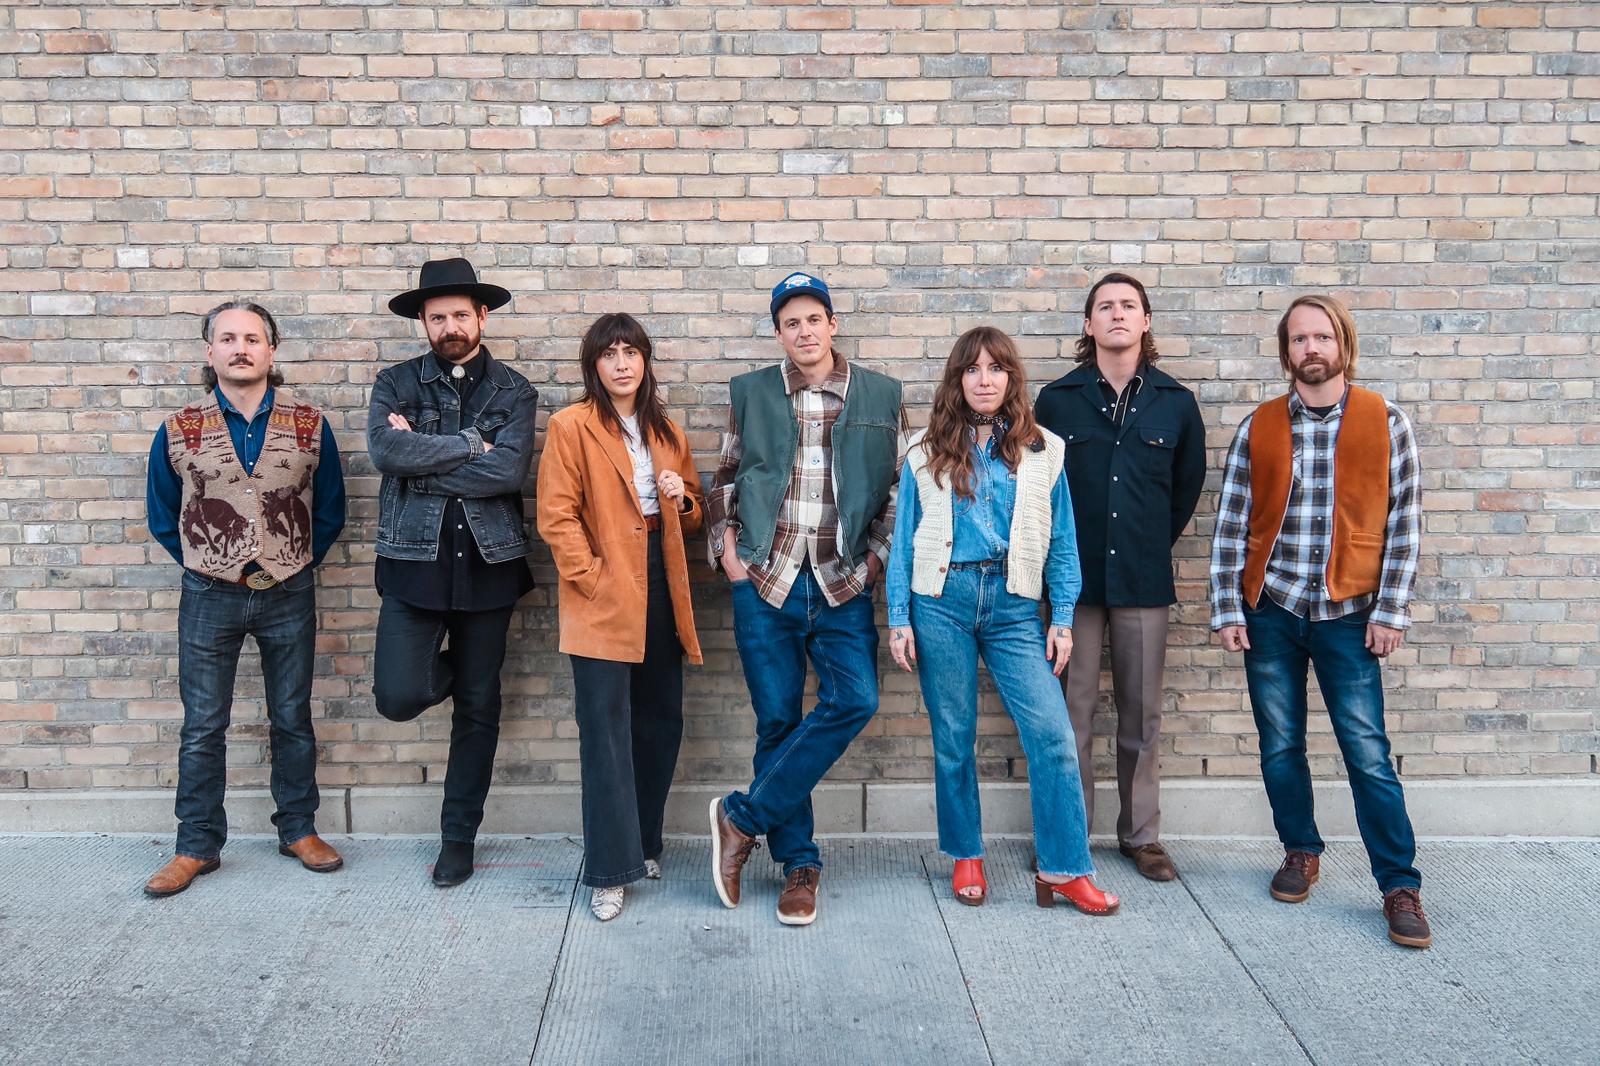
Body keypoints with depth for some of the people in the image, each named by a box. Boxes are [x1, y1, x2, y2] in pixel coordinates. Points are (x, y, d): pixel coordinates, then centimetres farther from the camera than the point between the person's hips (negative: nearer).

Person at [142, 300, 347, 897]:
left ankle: (298, 829, 26)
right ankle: (197, 846, 18)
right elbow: (163, 518, 9)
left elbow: (330, 511, 7)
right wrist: (207, 566, 5)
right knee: (202, 726, 5)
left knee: (292, 718, 11)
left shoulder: (310, 426, -1)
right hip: (209, 599, 0)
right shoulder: (178, 433, -2)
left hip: (289, 595, 0)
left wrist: (296, 564, 3)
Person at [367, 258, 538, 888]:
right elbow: (385, 451, -14)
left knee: (478, 707, 8)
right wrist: (469, 443, -12)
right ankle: (443, 670, 26)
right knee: (398, 698, -12)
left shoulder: (513, 391, 4)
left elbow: (508, 469, -13)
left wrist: (423, 459, -11)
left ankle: (459, 836, 24)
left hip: (488, 563, 0)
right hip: (414, 561, 0)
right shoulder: (396, 383, 5)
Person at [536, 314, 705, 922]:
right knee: (606, 732, -3)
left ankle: (643, 842, 29)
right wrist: (592, 578, -13)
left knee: (661, 723, 11)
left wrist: (683, 500, 0)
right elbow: (557, 516, -8)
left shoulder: (667, 433, 14)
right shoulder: (572, 427, -3)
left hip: (660, 596, 6)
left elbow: (695, 516, 22)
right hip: (604, 600, -6)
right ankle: (611, 870, 5)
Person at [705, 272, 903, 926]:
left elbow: (899, 486, 9)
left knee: (854, 701, -16)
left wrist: (876, 557, 0)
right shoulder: (750, 393, 8)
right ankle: (798, 863, 17)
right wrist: (726, 549, 4)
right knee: (777, 722, 3)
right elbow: (724, 480, 15)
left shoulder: (881, 396, 6)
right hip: (765, 580, 0)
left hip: (842, 584, 0)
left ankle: (745, 818, -1)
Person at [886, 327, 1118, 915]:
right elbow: (904, 541, 7)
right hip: (942, 601, 0)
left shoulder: (1042, 451, 7)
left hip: (1012, 605, 0)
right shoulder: (927, 453, 6)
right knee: (953, 736, 7)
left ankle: (1065, 870, 2)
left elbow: (1061, 543, 8)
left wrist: (1063, 619, 2)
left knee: (1052, 734, -9)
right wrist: (898, 619, 2)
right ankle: (966, 857, 23)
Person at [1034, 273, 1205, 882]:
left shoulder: (1176, 403, 7)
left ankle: (1141, 834, 20)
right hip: (1075, 577, -1)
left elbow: (1188, 484, 17)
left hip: (1144, 580, 1)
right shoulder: (1056, 399, 3)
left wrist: (1157, 541, 14)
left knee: (1142, 714, 8)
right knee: (1073, 709, 3)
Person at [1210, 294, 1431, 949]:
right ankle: (1301, 853, 29)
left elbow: (1404, 525, -1)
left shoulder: (1386, 424, 0)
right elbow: (1230, 526, 3)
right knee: (1280, 747, 10)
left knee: (1368, 753, -3)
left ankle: (1401, 887, 8)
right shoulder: (1257, 429, 3)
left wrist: (1390, 612, -6)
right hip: (1270, 609, 2)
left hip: (1348, 613, -2)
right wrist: (1227, 611, -1)